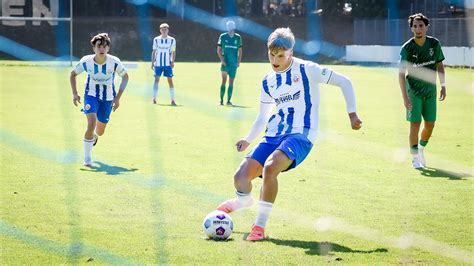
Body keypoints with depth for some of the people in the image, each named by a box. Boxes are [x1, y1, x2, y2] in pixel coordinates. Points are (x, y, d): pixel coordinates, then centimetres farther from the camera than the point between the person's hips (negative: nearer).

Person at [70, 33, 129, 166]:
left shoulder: (114, 62, -20)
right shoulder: (86, 61, -18)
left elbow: (125, 77, -2)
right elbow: (73, 74, 0)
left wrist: (118, 97, -8)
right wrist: (74, 93, -10)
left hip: (108, 98, 1)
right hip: (91, 95, -1)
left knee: (100, 131, 9)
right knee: (92, 123, -24)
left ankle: (94, 136, 51)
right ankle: (87, 159, -13)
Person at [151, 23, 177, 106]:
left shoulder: (172, 40, 2)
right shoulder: (156, 39, 4)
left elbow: (173, 52, 6)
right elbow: (154, 51, 8)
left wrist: (172, 62, -6)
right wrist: (152, 62, 3)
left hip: (168, 64, -1)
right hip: (158, 64, 1)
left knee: (170, 80, -4)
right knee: (156, 80, -1)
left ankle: (172, 100, -1)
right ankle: (154, 98, 6)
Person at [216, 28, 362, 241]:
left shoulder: (306, 70, -6)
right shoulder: (268, 82, 12)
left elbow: (344, 82, -3)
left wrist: (352, 113, -7)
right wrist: (248, 140, 23)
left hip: (300, 136, -6)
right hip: (273, 136, 6)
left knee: (270, 167, -35)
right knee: (240, 177, -8)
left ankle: (260, 226, -24)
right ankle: (243, 200, 33)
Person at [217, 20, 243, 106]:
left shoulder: (238, 37, 6)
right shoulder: (223, 37, 1)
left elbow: (240, 50, 12)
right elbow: (219, 50, 4)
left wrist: (239, 61, 2)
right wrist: (222, 60, -9)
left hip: (234, 63, 2)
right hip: (225, 62, -2)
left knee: (231, 82, 3)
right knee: (224, 80, -9)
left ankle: (229, 100, 10)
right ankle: (221, 100, -6)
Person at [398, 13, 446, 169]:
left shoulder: (434, 44, -4)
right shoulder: (407, 48, -15)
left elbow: (439, 65, 11)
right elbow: (401, 73, -16)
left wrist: (443, 86, 7)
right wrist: (405, 97, -22)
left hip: (430, 91, 4)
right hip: (414, 91, -4)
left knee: (430, 125, 7)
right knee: (415, 124, -7)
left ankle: (421, 149, 32)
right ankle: (415, 158, 5)